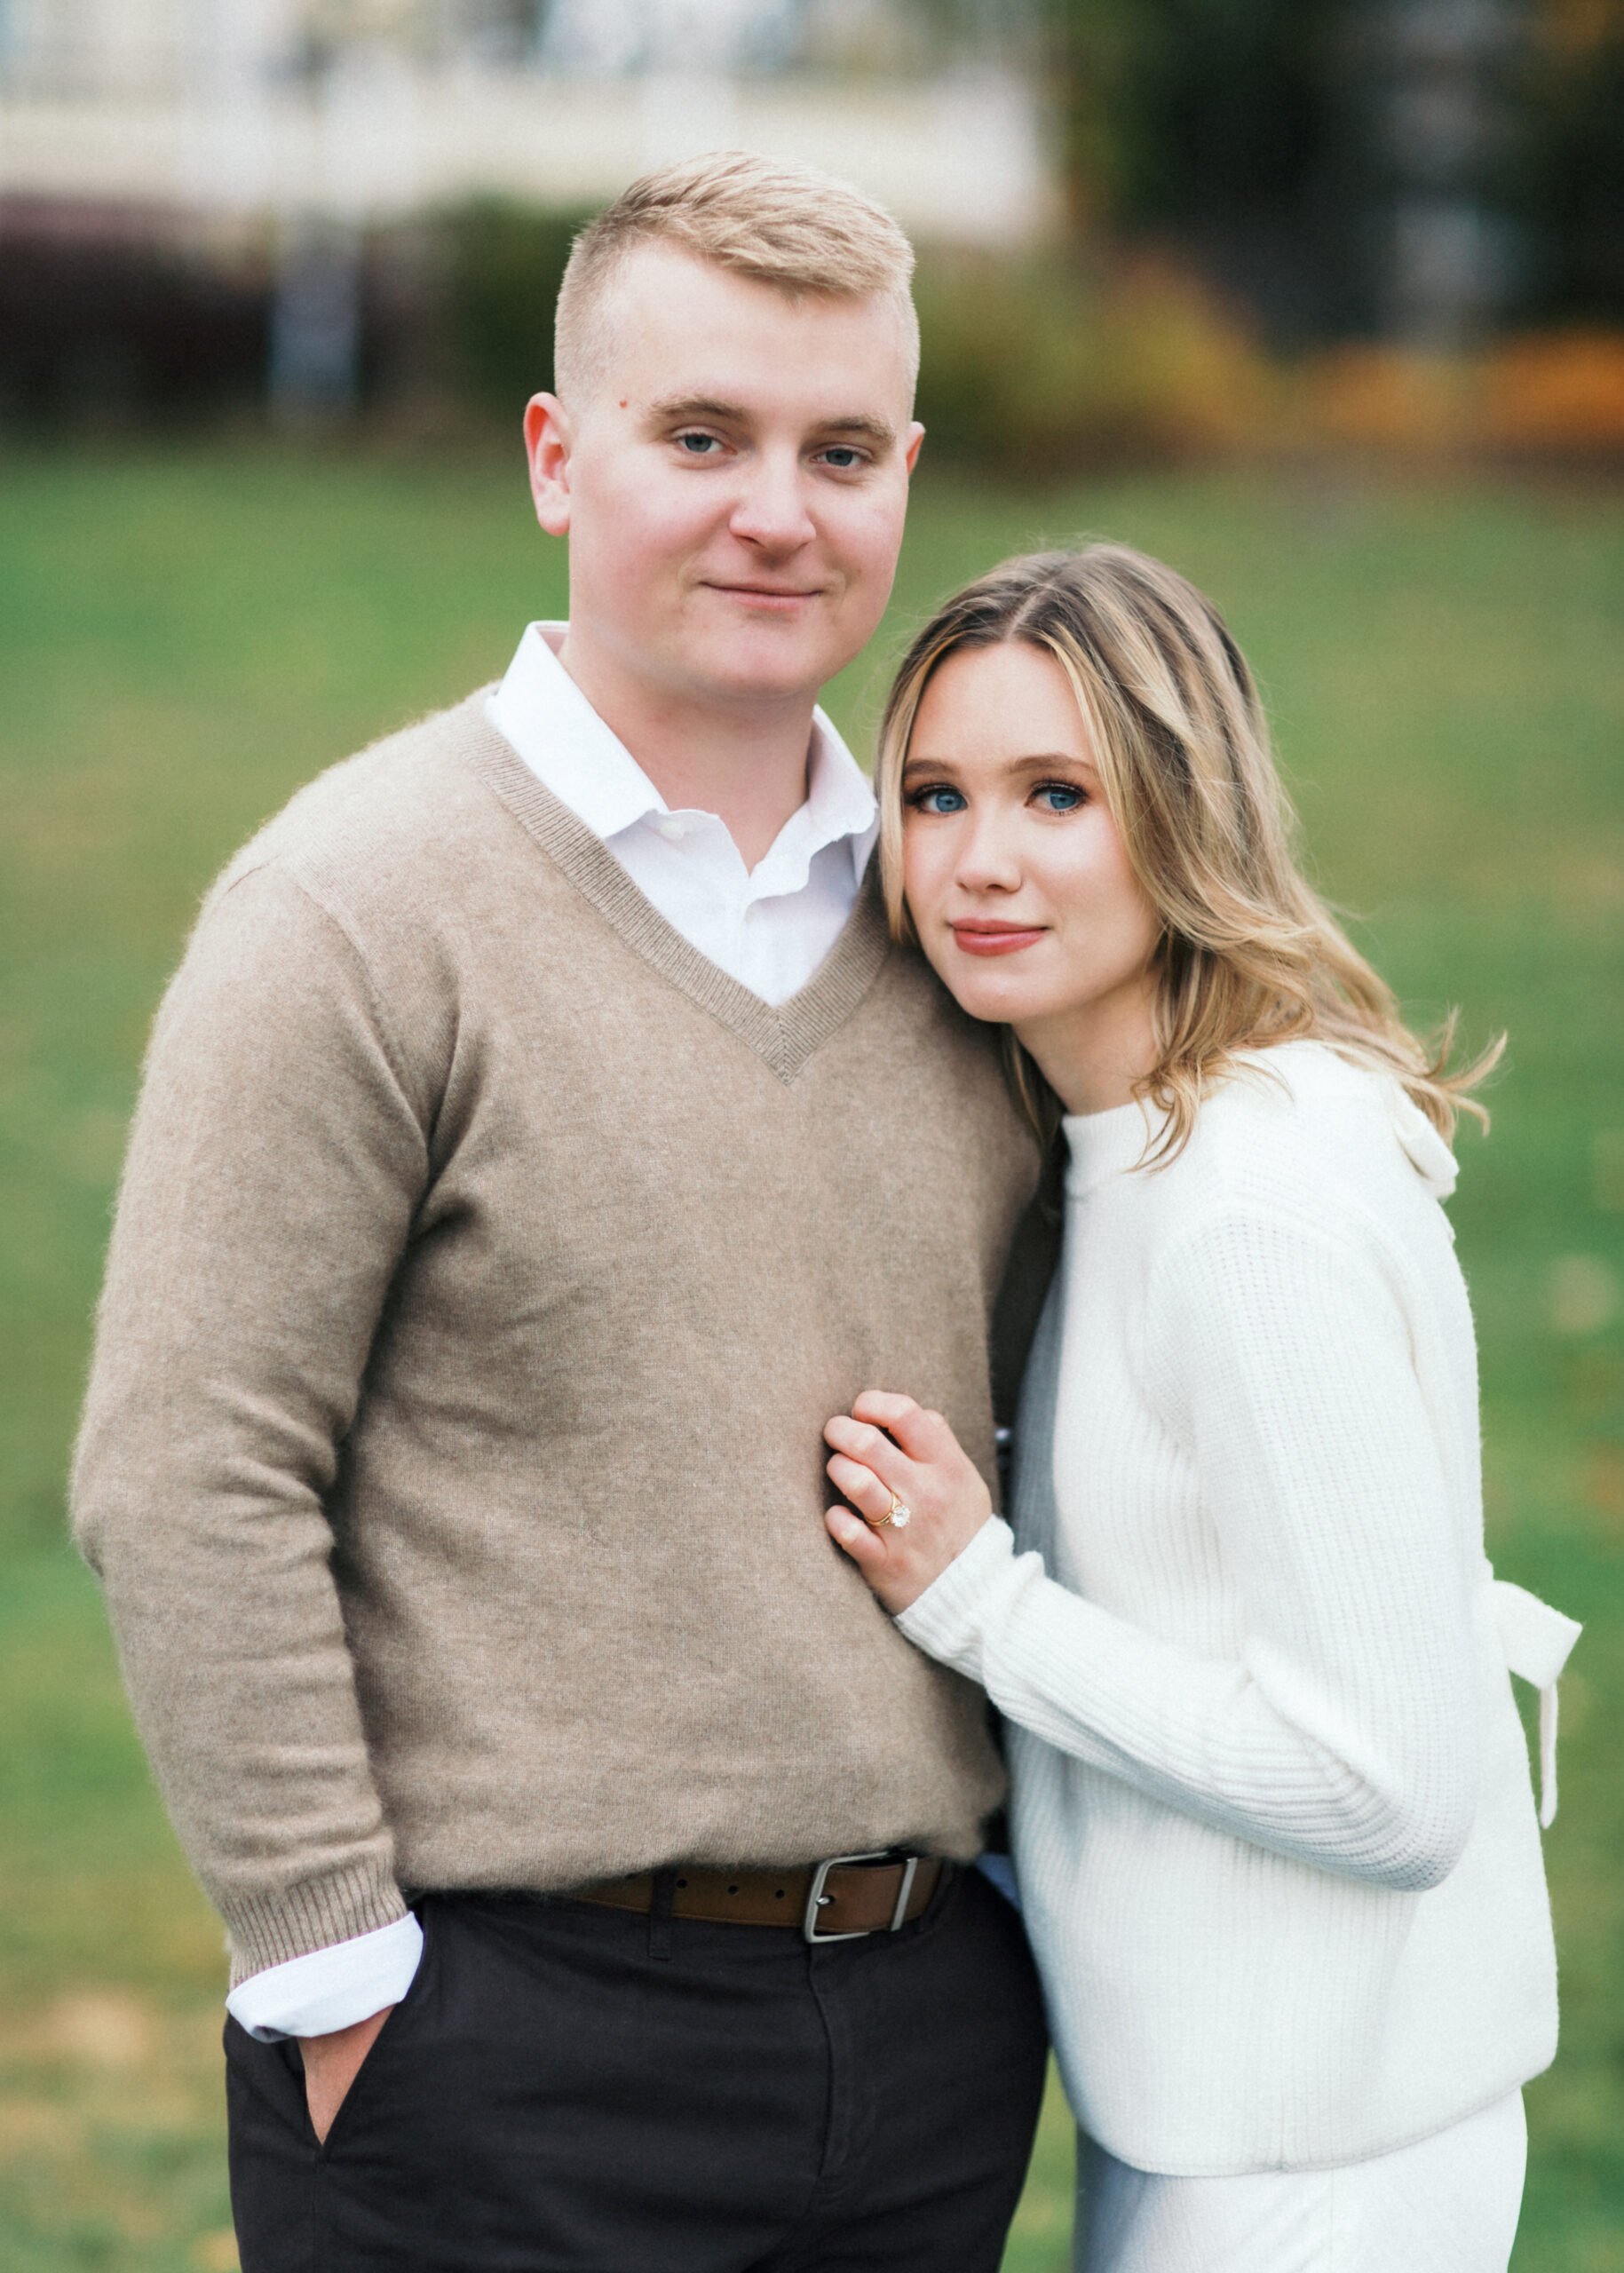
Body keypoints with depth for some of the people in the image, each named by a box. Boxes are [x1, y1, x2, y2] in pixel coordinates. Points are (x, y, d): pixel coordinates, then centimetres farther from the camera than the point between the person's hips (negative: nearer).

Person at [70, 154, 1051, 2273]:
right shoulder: (357, 910, -9)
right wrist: (336, 1979, -12)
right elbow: (186, 1485, -12)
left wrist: (1023, 1862, 13)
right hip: (513, 2049, -5)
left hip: (936, 2018, 6)